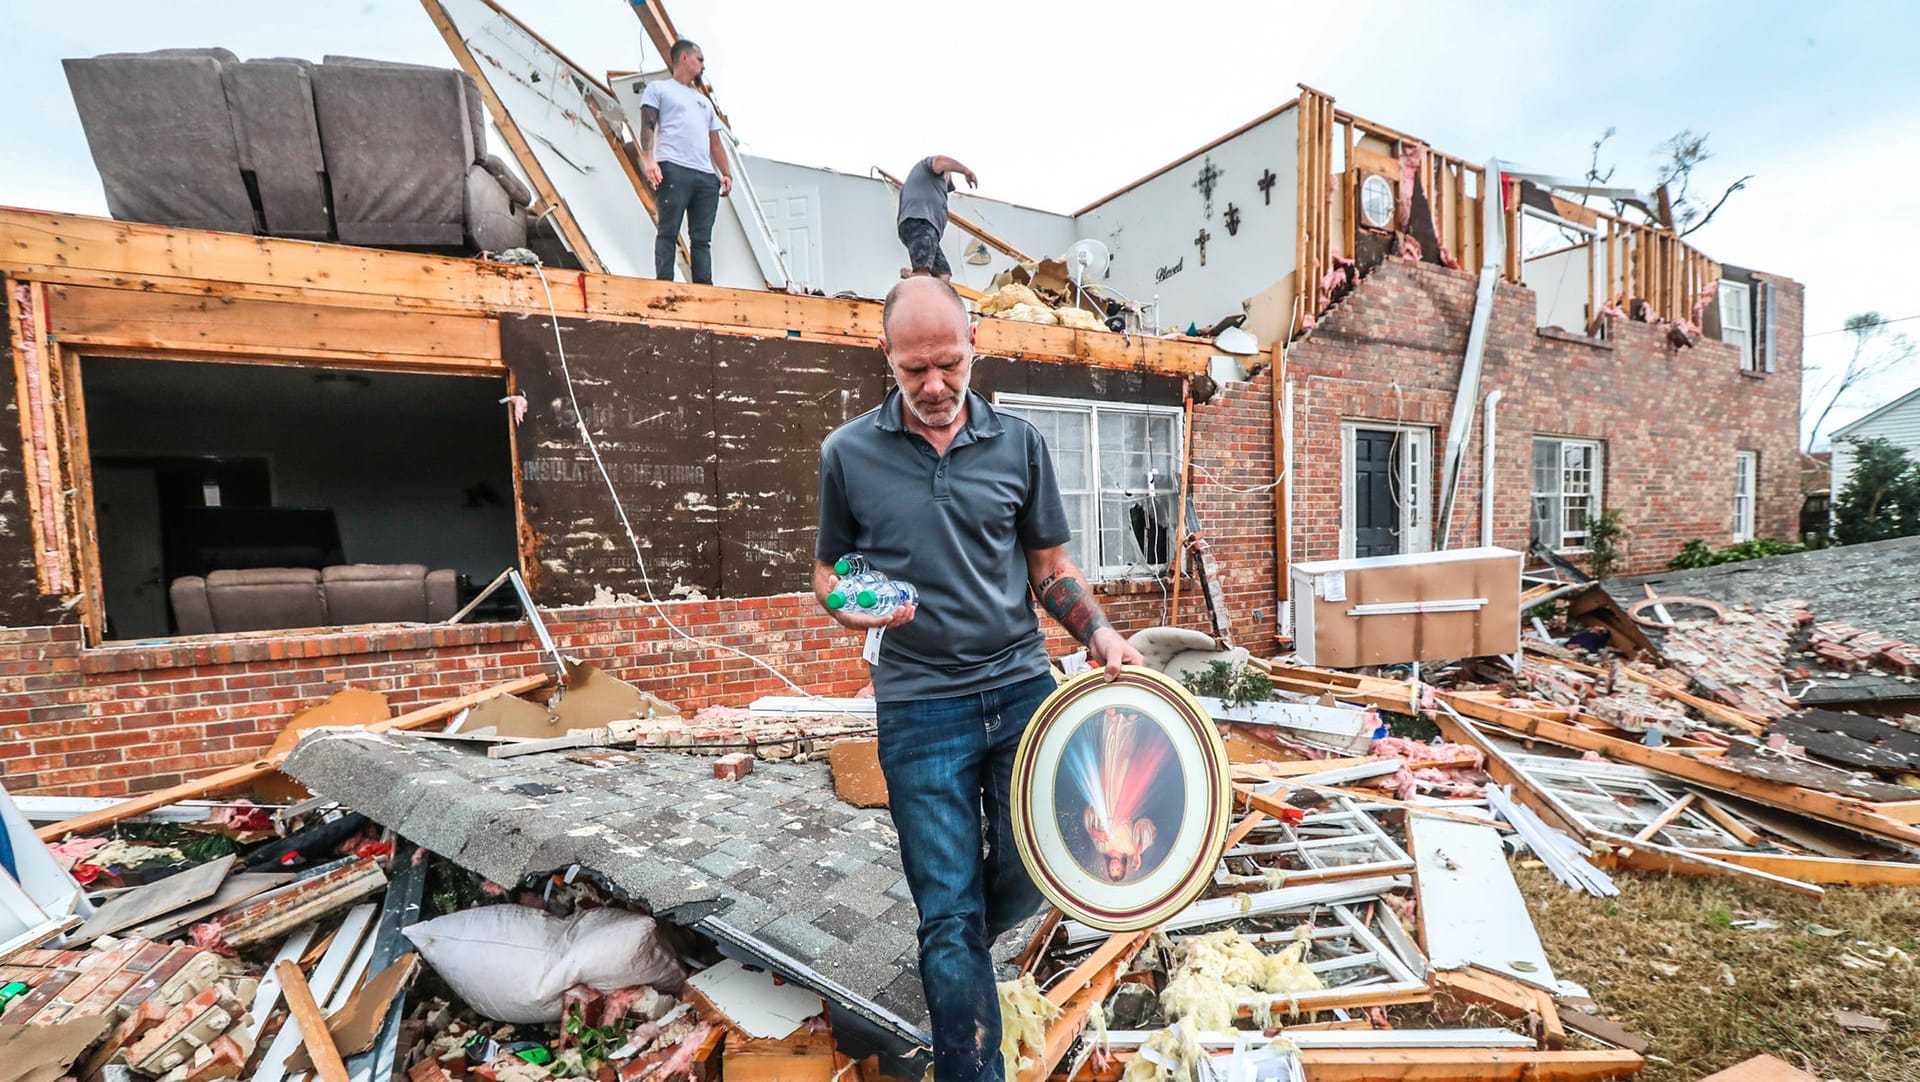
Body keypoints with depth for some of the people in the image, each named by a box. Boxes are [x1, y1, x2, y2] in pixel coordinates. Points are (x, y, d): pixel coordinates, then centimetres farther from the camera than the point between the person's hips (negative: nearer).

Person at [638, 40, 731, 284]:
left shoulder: (704, 101, 34)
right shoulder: (658, 88, 17)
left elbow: (715, 142, 27)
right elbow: (648, 126, 4)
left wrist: (727, 173, 12)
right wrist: (649, 160, -12)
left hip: (707, 175, 5)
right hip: (674, 169, -5)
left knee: (702, 238, -3)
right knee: (668, 231, -12)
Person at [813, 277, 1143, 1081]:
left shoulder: (1018, 443, 3)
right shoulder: (848, 454, -1)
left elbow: (1049, 567, 8)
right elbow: (827, 571, 8)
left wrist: (1098, 631, -8)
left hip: (1022, 690, 3)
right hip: (920, 708, -2)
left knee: (1030, 876, 13)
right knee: (950, 912, 7)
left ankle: (954, 945, 48)